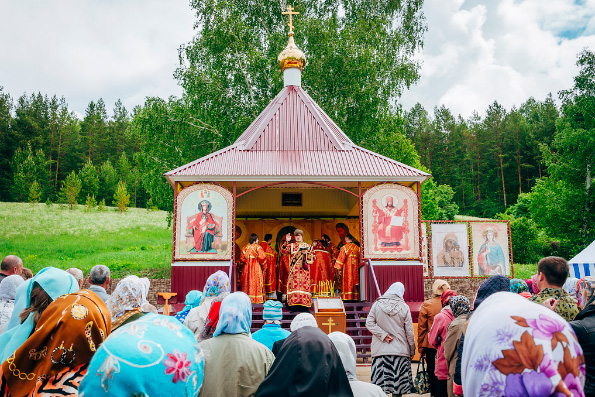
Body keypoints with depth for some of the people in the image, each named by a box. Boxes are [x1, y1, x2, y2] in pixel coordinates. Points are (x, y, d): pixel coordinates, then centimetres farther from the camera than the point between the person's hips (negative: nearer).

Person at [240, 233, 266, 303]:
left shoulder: (245, 248, 3)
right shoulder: (258, 247, -9)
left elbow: (242, 258, 2)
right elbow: (262, 257, -16)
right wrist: (262, 265, -1)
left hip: (247, 268, 4)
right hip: (256, 268, -4)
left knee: (248, 283, 9)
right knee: (256, 282, 0)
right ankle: (258, 299, 0)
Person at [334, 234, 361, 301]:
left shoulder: (344, 247, -7)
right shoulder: (357, 248, 7)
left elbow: (341, 258, -8)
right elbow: (360, 259, 10)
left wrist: (339, 269, -5)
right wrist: (358, 267, 18)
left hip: (347, 267, -4)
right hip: (355, 267, 4)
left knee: (347, 282, -3)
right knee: (355, 280, 8)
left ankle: (347, 297, -7)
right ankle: (355, 297, 8)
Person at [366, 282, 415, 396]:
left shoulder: (377, 304, 1)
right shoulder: (404, 307, -2)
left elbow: (369, 323, -5)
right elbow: (409, 331, 2)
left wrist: (383, 335, -6)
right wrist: (412, 350, 10)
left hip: (380, 350, 1)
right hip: (400, 350, -1)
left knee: (380, 384, 4)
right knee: (398, 382, 7)